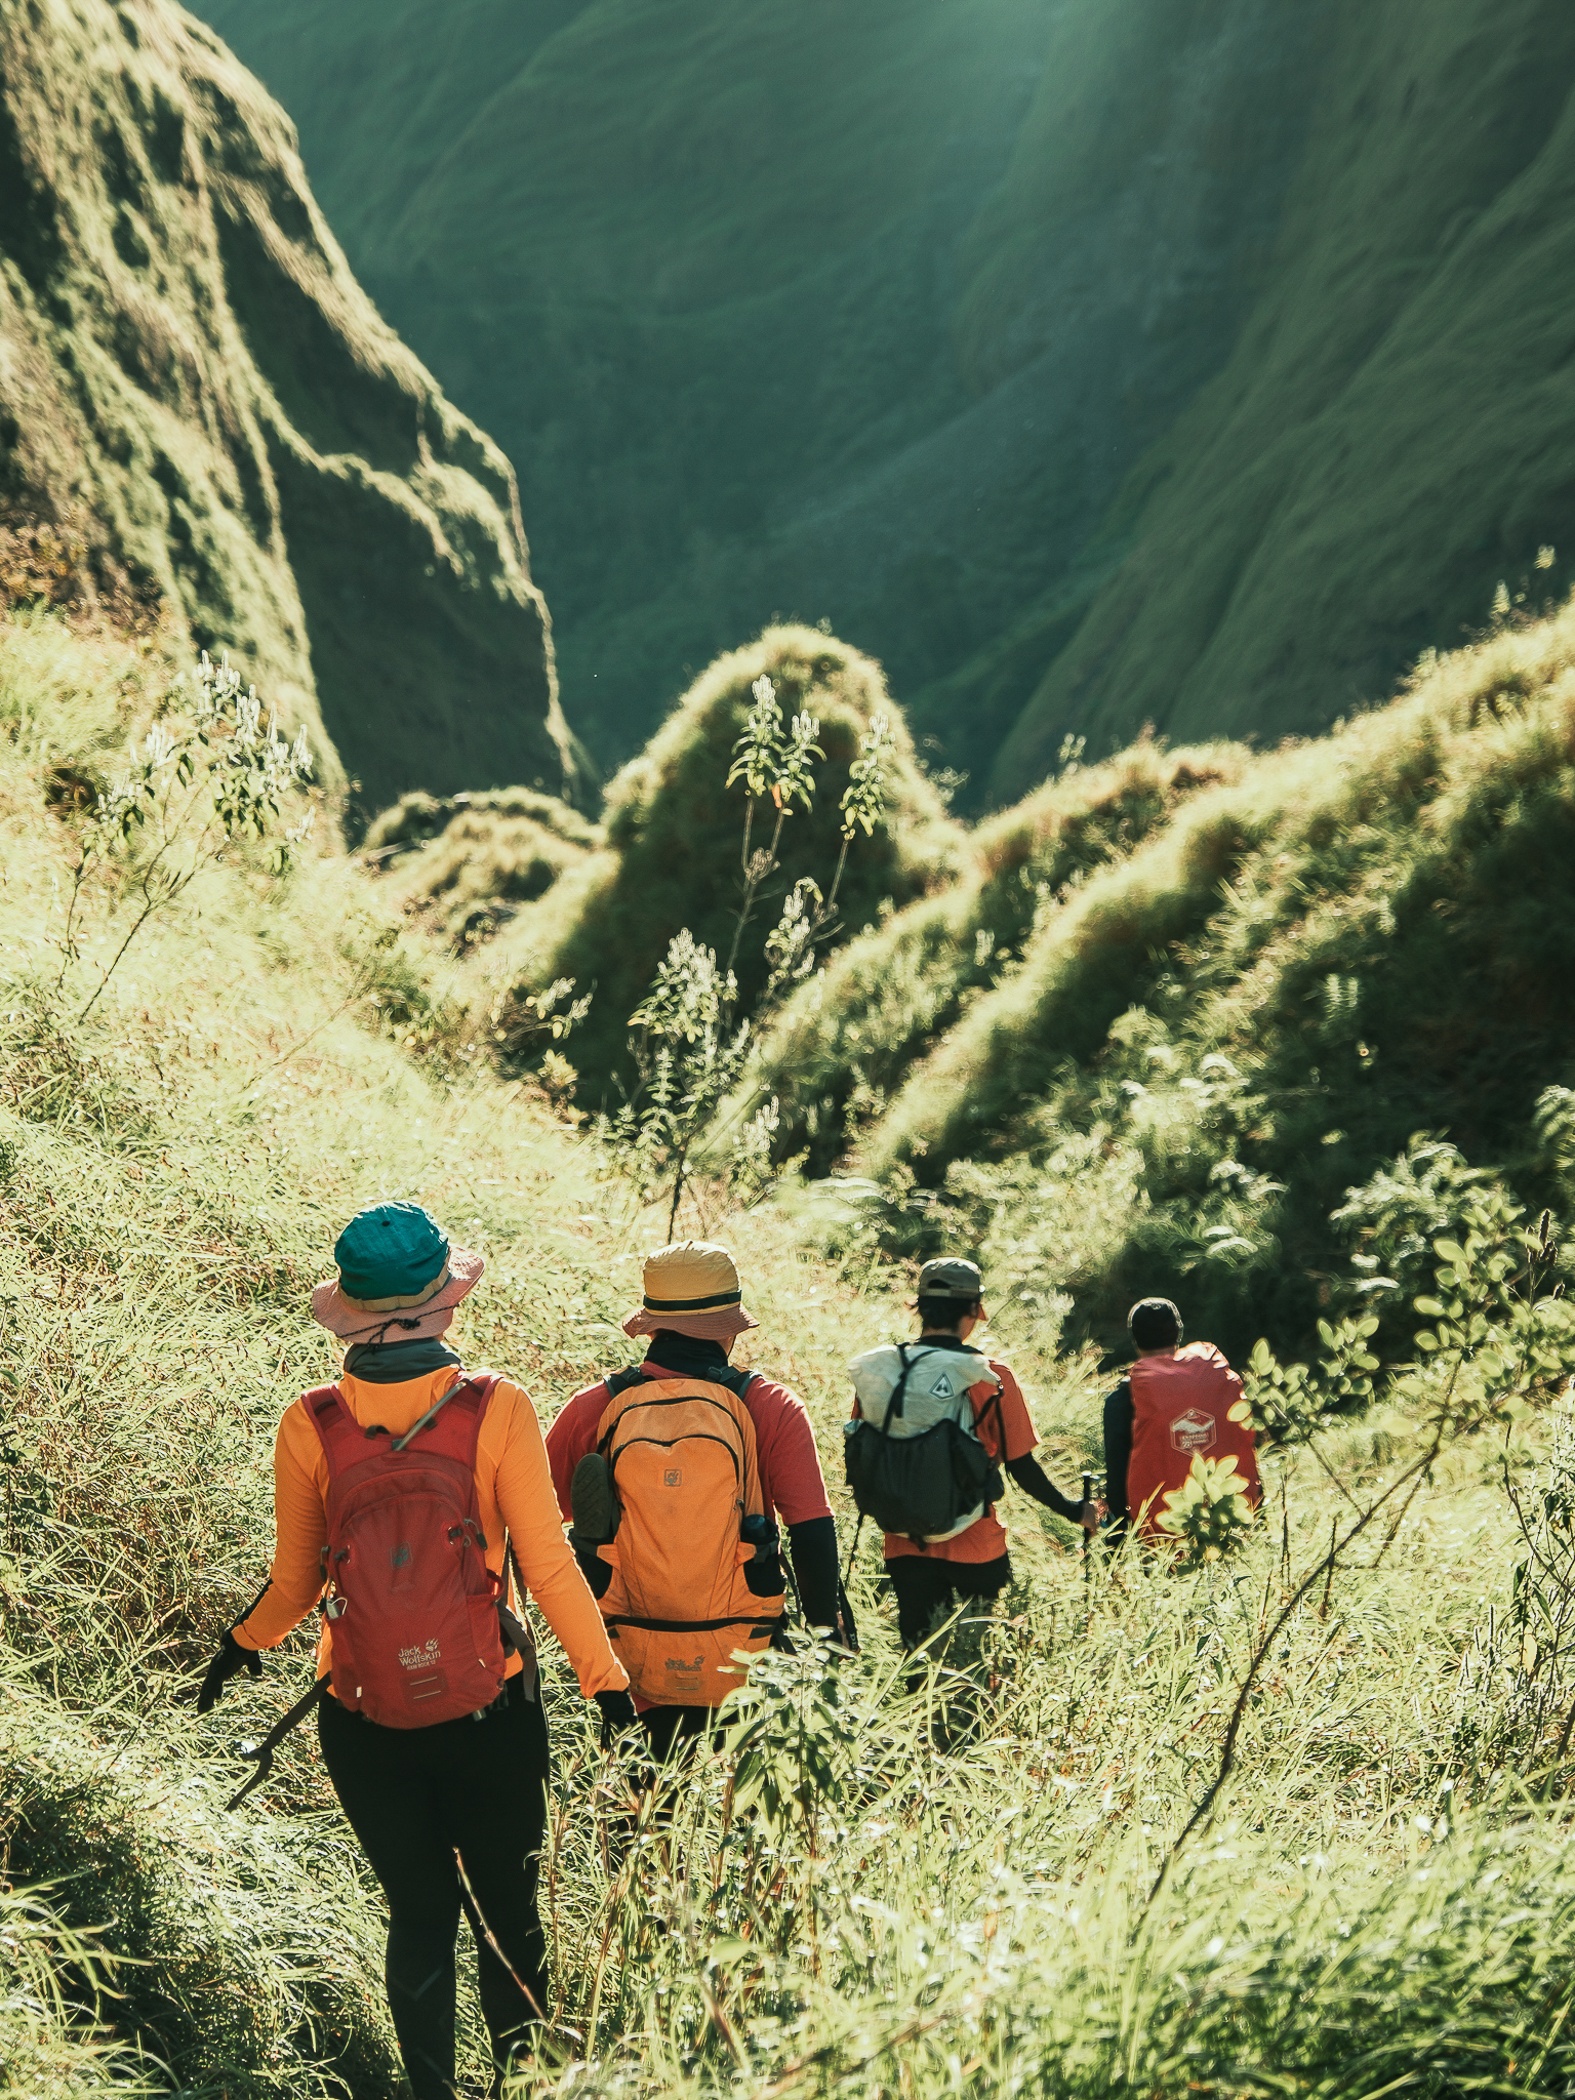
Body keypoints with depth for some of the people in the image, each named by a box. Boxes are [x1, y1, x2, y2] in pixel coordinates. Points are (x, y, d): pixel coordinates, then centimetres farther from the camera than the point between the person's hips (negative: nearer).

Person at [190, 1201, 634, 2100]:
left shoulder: (311, 1426, -8)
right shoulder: (497, 1409, -13)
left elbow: (295, 1583, 3)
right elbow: (549, 1567, -10)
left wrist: (242, 1648, 24)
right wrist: (608, 1682, 1)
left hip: (364, 1721, 1)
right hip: (490, 1713, -1)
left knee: (419, 1915, 14)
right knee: (508, 1913, 16)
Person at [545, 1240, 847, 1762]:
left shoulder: (594, 1408, -2)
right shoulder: (769, 1408, -7)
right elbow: (812, 1535, -9)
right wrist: (827, 1637, 2)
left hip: (632, 1652, 2)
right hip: (740, 1656, -2)